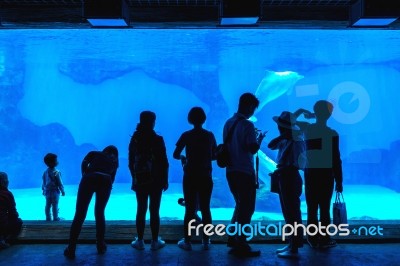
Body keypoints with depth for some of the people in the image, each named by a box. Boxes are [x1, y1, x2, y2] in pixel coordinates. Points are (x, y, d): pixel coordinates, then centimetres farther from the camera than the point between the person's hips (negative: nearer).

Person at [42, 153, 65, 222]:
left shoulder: (45, 172, 2)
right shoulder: (56, 172, -18)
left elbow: (43, 182, 10)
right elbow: (60, 183, -14)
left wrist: (44, 190, 20)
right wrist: (62, 190, -4)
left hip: (47, 191, 6)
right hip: (55, 191, -6)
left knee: (47, 205, 11)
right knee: (55, 205, 2)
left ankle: (48, 218, 18)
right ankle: (55, 218, 9)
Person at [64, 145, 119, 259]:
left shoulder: (94, 153, 32)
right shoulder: (114, 161, 35)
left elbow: (84, 163, 12)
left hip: (90, 178, -1)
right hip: (105, 181, 1)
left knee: (79, 214, 4)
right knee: (100, 213, 20)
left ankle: (71, 250, 1)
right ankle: (101, 246, 23)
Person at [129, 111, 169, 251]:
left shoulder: (134, 139, 1)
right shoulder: (158, 139, -8)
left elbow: (131, 162, 5)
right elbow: (164, 162, -7)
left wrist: (135, 177, 15)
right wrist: (165, 180, 2)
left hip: (139, 181, 3)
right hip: (156, 181, -2)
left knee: (141, 210, 10)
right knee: (154, 211, 4)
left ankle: (140, 241, 14)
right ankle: (155, 241, 10)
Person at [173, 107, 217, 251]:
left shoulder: (187, 135, -7)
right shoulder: (210, 135, 1)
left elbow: (175, 155, -9)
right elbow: (214, 156, 6)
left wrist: (183, 157, 11)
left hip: (190, 176, -2)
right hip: (206, 177, 2)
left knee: (190, 209, 5)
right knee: (205, 209, 10)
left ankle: (187, 241, 9)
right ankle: (206, 241, 15)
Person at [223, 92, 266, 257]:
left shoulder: (228, 123, 10)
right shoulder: (247, 125, -14)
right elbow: (253, 149, -19)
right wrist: (259, 139, 2)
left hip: (231, 171, 8)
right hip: (245, 172, -8)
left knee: (240, 205, 22)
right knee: (247, 208, 1)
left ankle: (232, 238, 28)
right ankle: (240, 245, 4)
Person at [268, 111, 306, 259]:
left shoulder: (296, 142, -16)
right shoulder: (285, 141, 10)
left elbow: (297, 164, -21)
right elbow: (271, 145, 5)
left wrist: (279, 170, -14)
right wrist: (282, 136, -4)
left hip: (291, 180, -9)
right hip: (284, 180, 9)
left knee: (293, 214, -3)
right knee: (288, 214, 15)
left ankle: (294, 249, 4)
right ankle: (291, 244, 26)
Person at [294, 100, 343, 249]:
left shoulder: (306, 129, 3)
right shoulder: (332, 134, -6)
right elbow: (336, 159, -6)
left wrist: (301, 111, 25)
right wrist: (339, 181, -1)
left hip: (310, 173, 3)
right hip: (326, 174, -3)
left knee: (312, 208, 7)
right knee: (324, 208, 3)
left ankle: (313, 239, 12)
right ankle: (324, 240, 7)